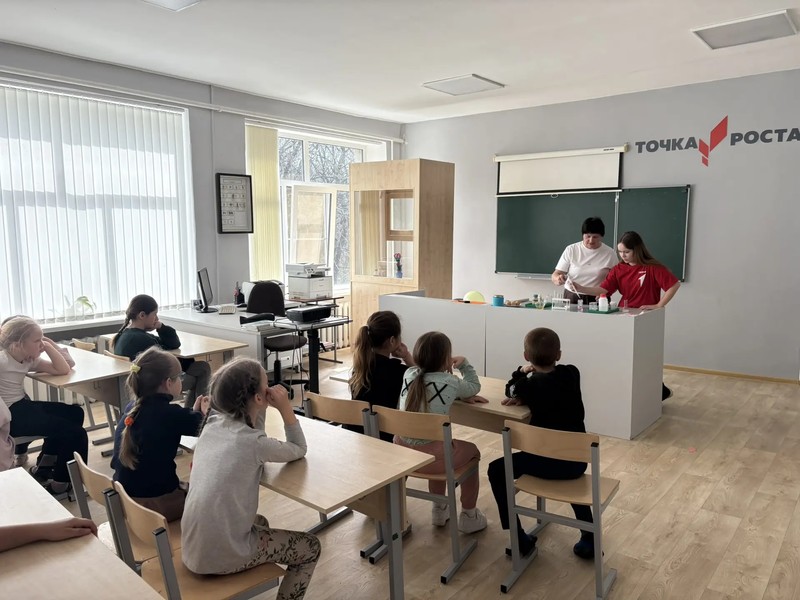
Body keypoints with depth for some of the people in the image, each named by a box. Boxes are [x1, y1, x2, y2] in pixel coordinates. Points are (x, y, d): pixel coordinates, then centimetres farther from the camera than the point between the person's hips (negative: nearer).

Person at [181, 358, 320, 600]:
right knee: (310, 548, 10)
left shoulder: (213, 423, -1)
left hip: (193, 548, 8)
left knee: (260, 523, 34)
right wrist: (285, 409, -4)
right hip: (221, 557, -7)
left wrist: (263, 409, 4)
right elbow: (299, 449, -2)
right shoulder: (252, 442, -20)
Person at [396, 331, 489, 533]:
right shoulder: (451, 382, -8)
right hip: (429, 455, -5)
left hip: (401, 451, 5)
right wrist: (464, 363, 20)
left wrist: (460, 396, 13)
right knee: (471, 450, 24)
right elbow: (474, 386, 13)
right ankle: (468, 516, 34)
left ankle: (439, 510, 49)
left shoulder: (409, 374, 4)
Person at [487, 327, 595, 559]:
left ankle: (521, 539, 11)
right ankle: (589, 537, 29)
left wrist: (522, 372, 15)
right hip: (578, 460, 5)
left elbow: (510, 391, 10)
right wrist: (526, 397, 1)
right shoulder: (572, 373, 0)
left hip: (548, 461, -5)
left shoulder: (530, 384, -10)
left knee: (496, 471, 13)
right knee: (569, 470, 40)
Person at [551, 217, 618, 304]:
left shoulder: (610, 253, 4)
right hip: (571, 298, 0)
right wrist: (558, 279, -20)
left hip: (597, 300, 0)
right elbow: (554, 276, 3)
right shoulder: (571, 250, 4)